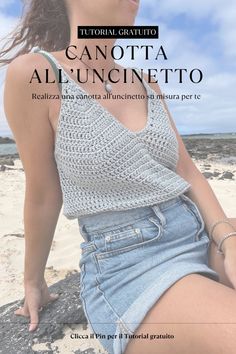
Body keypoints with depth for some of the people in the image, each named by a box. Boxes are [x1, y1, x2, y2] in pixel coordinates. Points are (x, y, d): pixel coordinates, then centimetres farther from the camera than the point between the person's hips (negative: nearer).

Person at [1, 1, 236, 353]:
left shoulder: (145, 84, 9)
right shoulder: (33, 73, -9)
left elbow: (187, 172, 6)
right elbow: (42, 196, -2)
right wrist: (33, 281, 11)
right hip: (127, 269, -5)